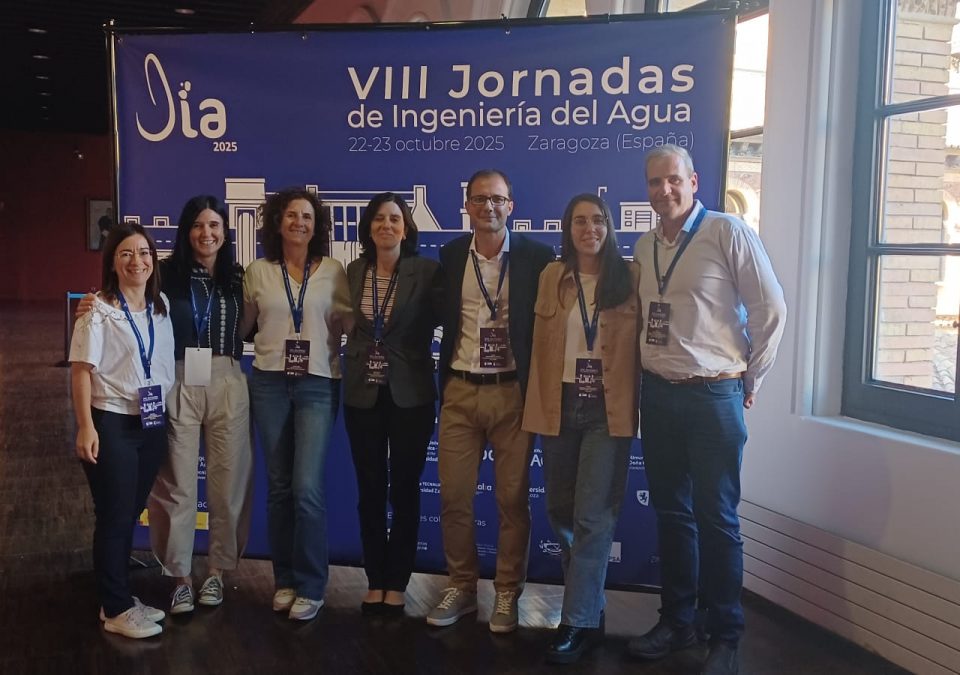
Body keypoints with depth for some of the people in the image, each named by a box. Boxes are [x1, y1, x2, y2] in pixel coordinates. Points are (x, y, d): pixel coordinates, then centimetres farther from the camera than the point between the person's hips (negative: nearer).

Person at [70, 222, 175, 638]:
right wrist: (86, 427, -18)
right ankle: (116, 610, 12)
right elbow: (81, 370, -13)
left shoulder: (161, 306, 7)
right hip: (112, 424, -6)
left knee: (132, 513, 14)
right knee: (114, 517, 2)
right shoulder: (99, 311, -10)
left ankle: (121, 597, 26)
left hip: (152, 424, 6)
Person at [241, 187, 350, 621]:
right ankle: (285, 580, 21)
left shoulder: (333, 272, 1)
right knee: (278, 486, 8)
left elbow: (349, 322, 6)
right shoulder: (257, 272, 5)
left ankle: (310, 586, 5)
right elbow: (243, 325, 15)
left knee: (307, 488, -9)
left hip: (318, 386, -2)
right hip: (269, 384, 2)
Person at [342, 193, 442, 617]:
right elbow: (349, 325, 13)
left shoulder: (427, 271, -5)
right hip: (363, 393, 3)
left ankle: (397, 583, 17)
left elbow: (439, 321, -6)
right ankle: (375, 580, 21)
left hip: (410, 394, -3)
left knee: (405, 489, 5)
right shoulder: (354, 272, 6)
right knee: (370, 489, 9)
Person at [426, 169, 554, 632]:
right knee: (453, 497, 6)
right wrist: (443, 380, 7)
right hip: (459, 391, 3)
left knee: (513, 499, 5)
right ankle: (461, 588, 22)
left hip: (513, 392, -2)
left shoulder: (536, 257, -3)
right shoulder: (450, 256, 6)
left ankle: (507, 595, 19)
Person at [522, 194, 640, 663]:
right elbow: (541, 345, 9)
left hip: (607, 410, -3)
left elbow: (643, 341, -1)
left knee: (592, 516, -5)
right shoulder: (552, 276, 7)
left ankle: (579, 621, 3)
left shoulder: (630, 277, -1)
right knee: (560, 510, 12)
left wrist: (635, 404, -7)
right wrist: (540, 405, 6)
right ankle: (589, 601, 32)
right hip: (560, 407, 4)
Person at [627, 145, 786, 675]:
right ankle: (676, 621, 27)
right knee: (671, 512, 13)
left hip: (713, 395, -5)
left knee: (716, 518, 2)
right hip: (657, 394, 6)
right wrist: (645, 376, 10)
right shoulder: (644, 247, 9)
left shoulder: (728, 233, -8)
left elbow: (770, 309, -8)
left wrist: (750, 378, -3)